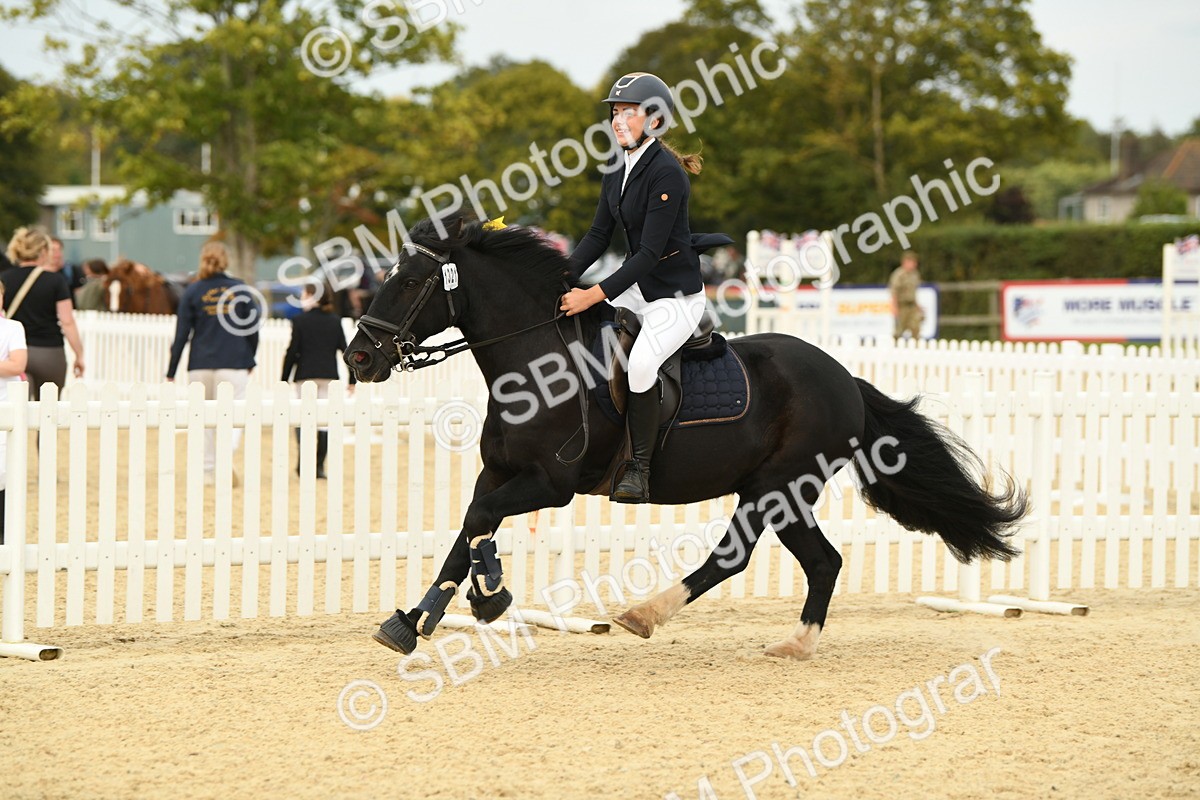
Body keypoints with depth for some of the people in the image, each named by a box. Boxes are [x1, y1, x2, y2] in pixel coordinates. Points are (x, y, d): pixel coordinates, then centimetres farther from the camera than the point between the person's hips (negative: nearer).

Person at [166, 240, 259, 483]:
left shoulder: (192, 292, 2)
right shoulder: (239, 289, 2)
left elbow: (182, 334, 1)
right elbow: (252, 327, 4)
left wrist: (171, 372, 5)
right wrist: (250, 360, 18)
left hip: (200, 365, 1)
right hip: (234, 363, -1)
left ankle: (207, 470, 12)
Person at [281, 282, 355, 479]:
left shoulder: (300, 321, -4)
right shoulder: (335, 321, 6)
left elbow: (292, 352, -5)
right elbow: (345, 350, 5)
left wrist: (284, 379, 1)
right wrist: (352, 378, 10)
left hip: (305, 375, -2)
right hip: (329, 375, 2)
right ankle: (319, 466, 2)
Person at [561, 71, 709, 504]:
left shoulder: (666, 173, -21)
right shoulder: (617, 170, 6)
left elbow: (650, 252, -24)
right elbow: (599, 234, 8)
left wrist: (596, 294, -26)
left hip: (677, 296, -9)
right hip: (635, 287, 9)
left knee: (641, 361, -32)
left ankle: (639, 469, -19)